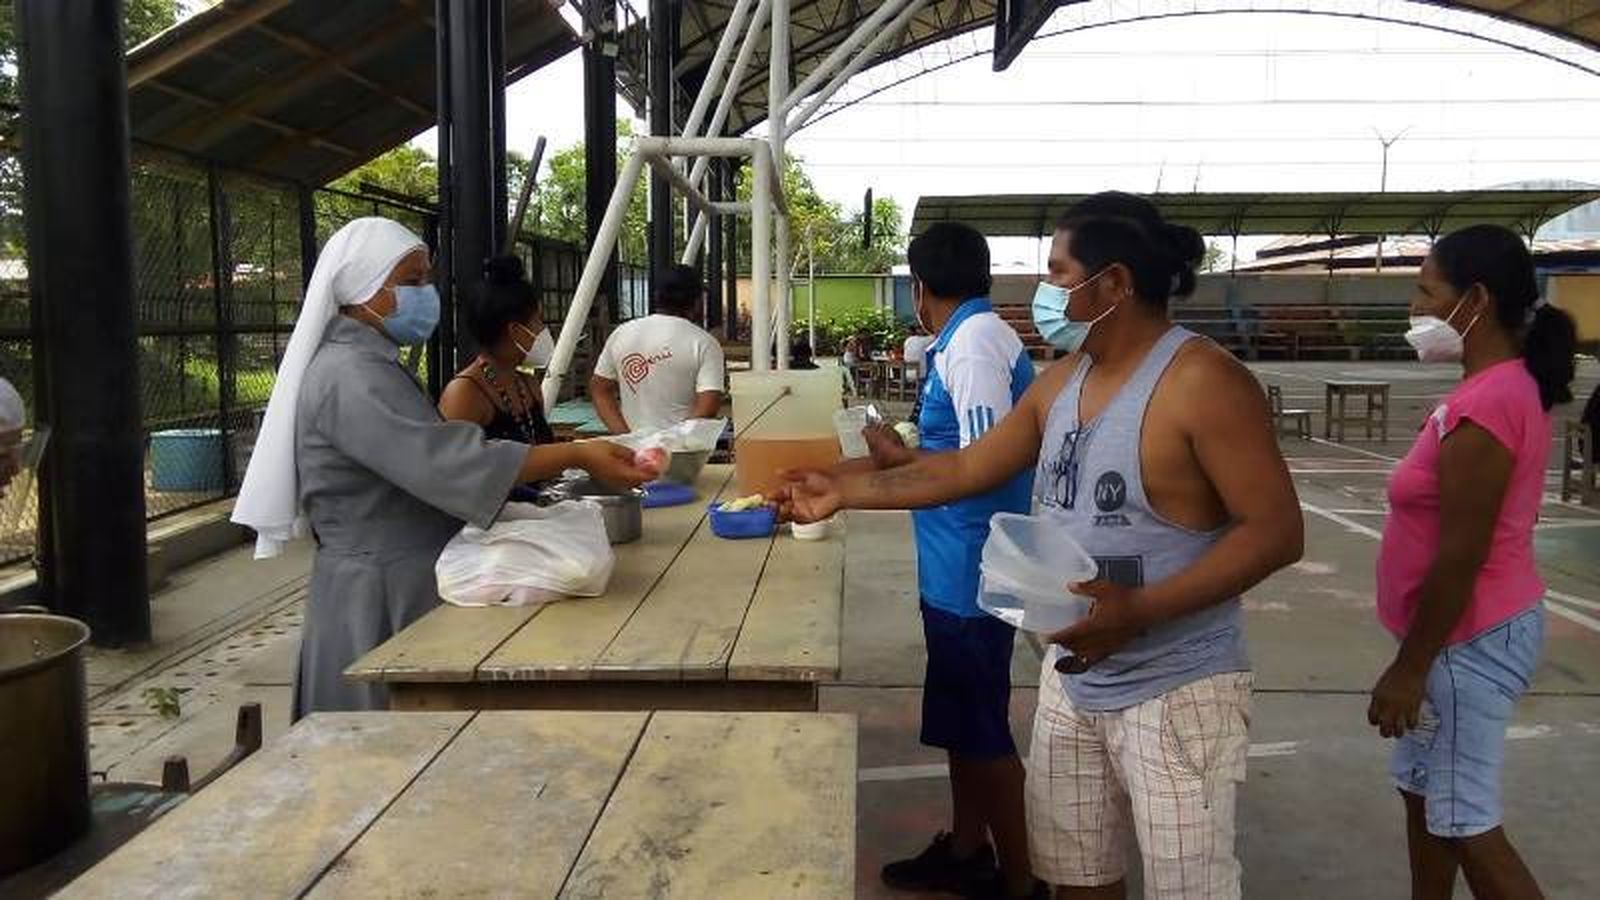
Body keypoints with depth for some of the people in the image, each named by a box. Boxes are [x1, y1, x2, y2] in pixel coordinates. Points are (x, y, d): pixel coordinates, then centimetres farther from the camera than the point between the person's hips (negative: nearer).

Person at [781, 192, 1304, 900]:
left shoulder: (1202, 381, -18)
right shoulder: (1065, 376, 7)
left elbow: (1276, 531, -21)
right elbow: (969, 468, 14)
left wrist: (1138, 611, -29)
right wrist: (844, 490, 12)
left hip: (1174, 689, -7)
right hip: (1072, 676, 7)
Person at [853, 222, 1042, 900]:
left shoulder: (973, 343, -18)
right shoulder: (972, 337, 11)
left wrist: (899, 456, -12)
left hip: (972, 569, -10)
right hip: (959, 566, 10)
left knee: (982, 728, 2)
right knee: (960, 717, 20)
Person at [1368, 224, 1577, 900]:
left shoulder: (1484, 405, -24)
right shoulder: (1508, 386, 8)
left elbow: (1460, 558, -24)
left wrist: (1409, 669, -17)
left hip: (1470, 640, -10)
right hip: (1471, 631, 10)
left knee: (1465, 823, 3)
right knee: (1423, 789, 21)